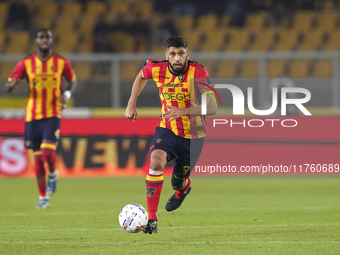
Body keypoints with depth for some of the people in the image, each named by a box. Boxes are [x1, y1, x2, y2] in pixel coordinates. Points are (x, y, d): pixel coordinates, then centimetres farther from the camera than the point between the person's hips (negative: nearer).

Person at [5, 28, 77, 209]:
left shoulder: (62, 63, 1)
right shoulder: (26, 63, 0)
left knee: (48, 151, -20)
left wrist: (67, 94, -4)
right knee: (38, 157, 5)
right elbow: (8, 85, 1)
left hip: (53, 115, -1)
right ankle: (43, 197, 18)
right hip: (33, 116, 1)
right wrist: (12, 84, -24)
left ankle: (53, 174, 15)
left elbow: (72, 80, 18)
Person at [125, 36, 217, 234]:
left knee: (178, 183, 10)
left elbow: (212, 108, -28)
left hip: (193, 135, -1)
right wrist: (131, 104, 10)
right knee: (156, 160, -29)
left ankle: (183, 187, 54)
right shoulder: (157, 69, -12)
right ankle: (152, 219, -24)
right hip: (167, 129, 1)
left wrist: (183, 111, -39)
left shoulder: (199, 73, -22)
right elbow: (141, 76, 14)